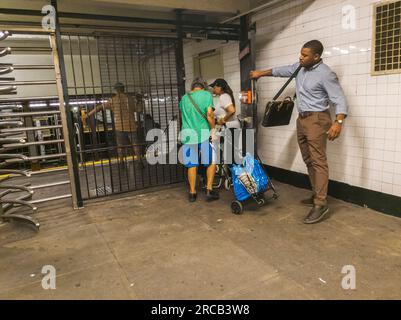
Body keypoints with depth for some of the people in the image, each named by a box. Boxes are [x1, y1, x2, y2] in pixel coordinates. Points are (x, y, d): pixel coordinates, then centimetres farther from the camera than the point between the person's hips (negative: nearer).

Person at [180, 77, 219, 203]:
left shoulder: (184, 98, 14)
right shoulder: (206, 94, 1)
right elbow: (209, 114, -12)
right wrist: (213, 129, -3)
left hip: (188, 134, 4)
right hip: (204, 134, -3)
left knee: (192, 165, 9)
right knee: (211, 162, 12)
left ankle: (192, 193, 15)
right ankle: (209, 190, 9)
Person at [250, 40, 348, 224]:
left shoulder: (325, 74, -15)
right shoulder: (300, 67, 9)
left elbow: (340, 100, -19)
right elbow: (281, 71, 28)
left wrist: (339, 121, -34)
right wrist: (261, 73, 34)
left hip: (317, 119, -9)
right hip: (302, 119, 9)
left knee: (318, 161, -12)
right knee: (309, 161, 11)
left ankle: (321, 205, -12)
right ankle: (317, 195, 21)